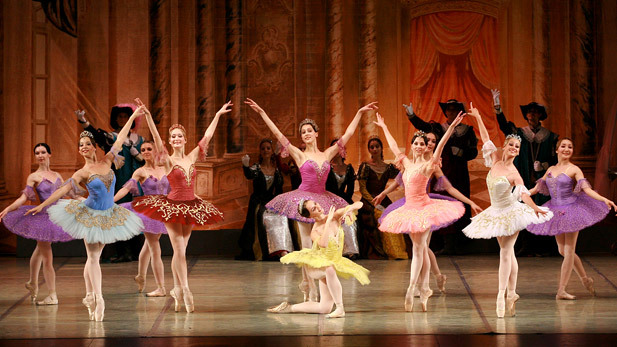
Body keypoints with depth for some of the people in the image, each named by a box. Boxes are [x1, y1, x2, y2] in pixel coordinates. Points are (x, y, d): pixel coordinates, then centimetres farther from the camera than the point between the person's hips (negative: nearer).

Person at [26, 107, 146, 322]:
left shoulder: (106, 162, 1)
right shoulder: (83, 173, -9)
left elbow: (120, 139, 5)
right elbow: (63, 190, -12)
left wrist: (132, 117, 8)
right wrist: (42, 205, -19)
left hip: (108, 215, 3)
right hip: (90, 215, -3)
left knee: (94, 257, 7)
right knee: (93, 257, -3)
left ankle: (90, 296, 12)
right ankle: (98, 299, -3)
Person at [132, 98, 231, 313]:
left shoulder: (192, 157, 6)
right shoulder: (168, 161, -6)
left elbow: (207, 137, 14)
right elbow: (156, 139, -18)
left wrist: (218, 115, 20)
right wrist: (148, 116, -29)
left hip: (190, 208, 4)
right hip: (172, 207, -4)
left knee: (180, 250, 9)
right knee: (179, 249, -8)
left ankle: (177, 289, 16)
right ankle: (185, 291, -6)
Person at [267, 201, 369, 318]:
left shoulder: (335, 216, -9)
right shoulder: (315, 232, -20)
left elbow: (358, 204, -10)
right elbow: (323, 244, -43)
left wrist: (349, 210, -32)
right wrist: (328, 221, -37)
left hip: (335, 263, 5)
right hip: (318, 265, -5)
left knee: (324, 308, 1)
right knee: (330, 270, -45)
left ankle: (289, 308, 14)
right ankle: (340, 308, -36)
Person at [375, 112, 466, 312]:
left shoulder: (427, 165, -6)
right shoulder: (407, 163, 11)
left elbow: (440, 147, -19)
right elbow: (394, 146, 23)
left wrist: (451, 128, -29)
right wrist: (384, 128, 33)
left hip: (424, 207, -6)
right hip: (410, 208, 6)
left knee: (418, 248, -9)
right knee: (421, 250, 8)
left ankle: (411, 289, -13)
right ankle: (423, 291, 10)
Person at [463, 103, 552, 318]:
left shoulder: (514, 173, -18)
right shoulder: (495, 160, -3)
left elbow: (523, 192, -31)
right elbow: (486, 138, 5)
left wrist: (534, 208, -49)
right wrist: (477, 117, 7)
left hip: (511, 213, -6)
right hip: (497, 213, 6)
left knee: (506, 251, -9)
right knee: (507, 252, 9)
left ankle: (502, 295, -10)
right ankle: (512, 293, 14)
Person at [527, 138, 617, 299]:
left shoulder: (574, 170, -5)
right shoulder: (551, 170, 10)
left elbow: (587, 189, -15)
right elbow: (536, 188, 18)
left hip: (571, 210, -6)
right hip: (556, 212, 6)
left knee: (569, 251, -6)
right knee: (563, 251, 9)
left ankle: (561, 291, -8)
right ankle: (586, 279, 27)